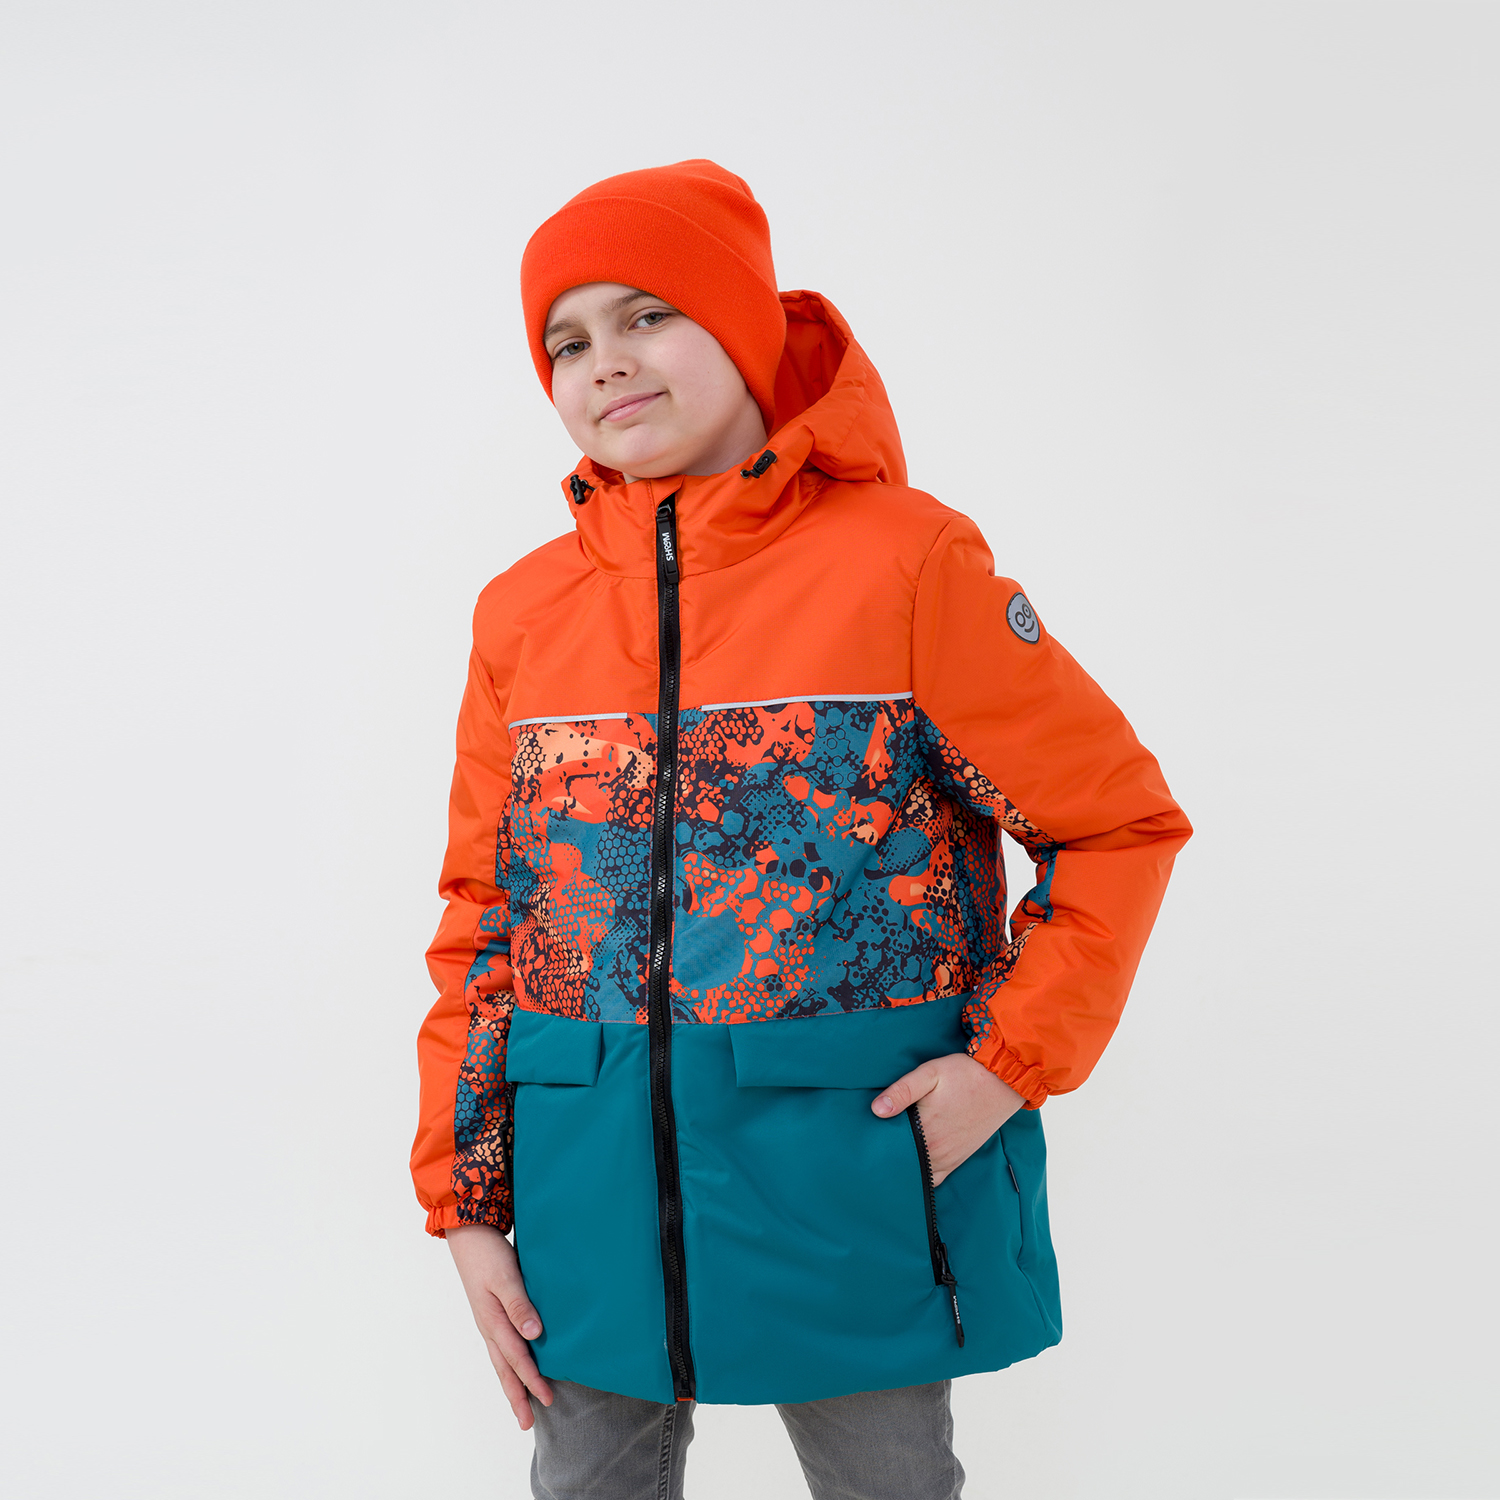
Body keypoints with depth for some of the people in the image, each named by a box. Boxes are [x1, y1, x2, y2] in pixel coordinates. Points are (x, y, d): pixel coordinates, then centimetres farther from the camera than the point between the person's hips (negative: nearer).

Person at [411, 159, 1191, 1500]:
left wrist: (1011, 1060, -12)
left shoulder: (904, 562, -7)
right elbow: (481, 919, 8)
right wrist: (466, 1201, 5)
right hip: (594, 1182, 4)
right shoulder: (523, 612, 4)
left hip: (854, 1169, -3)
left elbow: (1123, 821, -3)